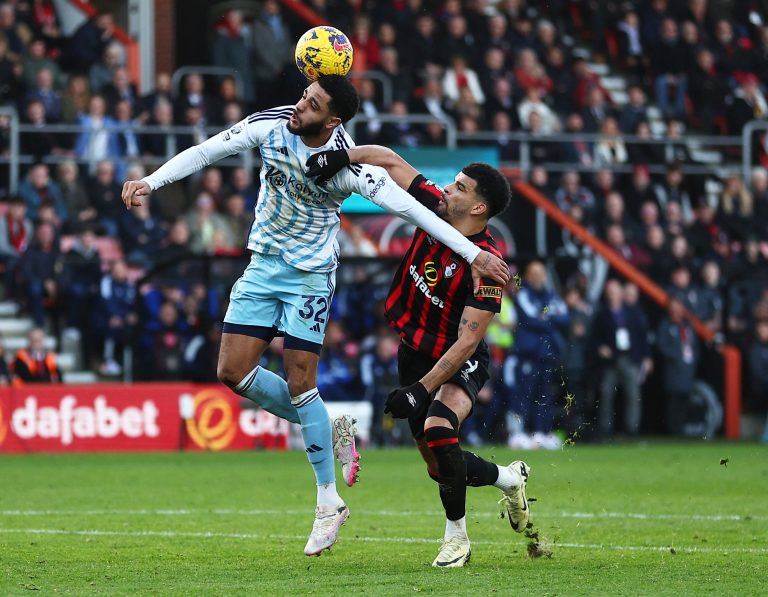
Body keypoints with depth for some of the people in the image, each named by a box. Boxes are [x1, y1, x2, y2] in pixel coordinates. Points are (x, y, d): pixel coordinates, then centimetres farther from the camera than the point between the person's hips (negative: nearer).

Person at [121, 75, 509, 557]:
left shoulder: (350, 166, -24)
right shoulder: (271, 126, -13)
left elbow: (409, 208, -24)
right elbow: (204, 152, -5)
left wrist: (473, 253, -28)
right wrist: (150, 182, -18)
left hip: (311, 273, -5)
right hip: (264, 264, 5)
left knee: (300, 383, -9)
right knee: (233, 371, -2)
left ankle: (329, 503, 4)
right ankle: (329, 430, 18)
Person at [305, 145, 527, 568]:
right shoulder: (434, 208, -11)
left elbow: (467, 341, -30)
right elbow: (390, 161, -2)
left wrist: (423, 388, -36)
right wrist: (342, 156, -20)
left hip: (459, 363, -7)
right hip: (414, 353, 7)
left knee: (437, 431, -33)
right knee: (439, 468, 11)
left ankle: (456, 536, -15)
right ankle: (509, 478, 40)